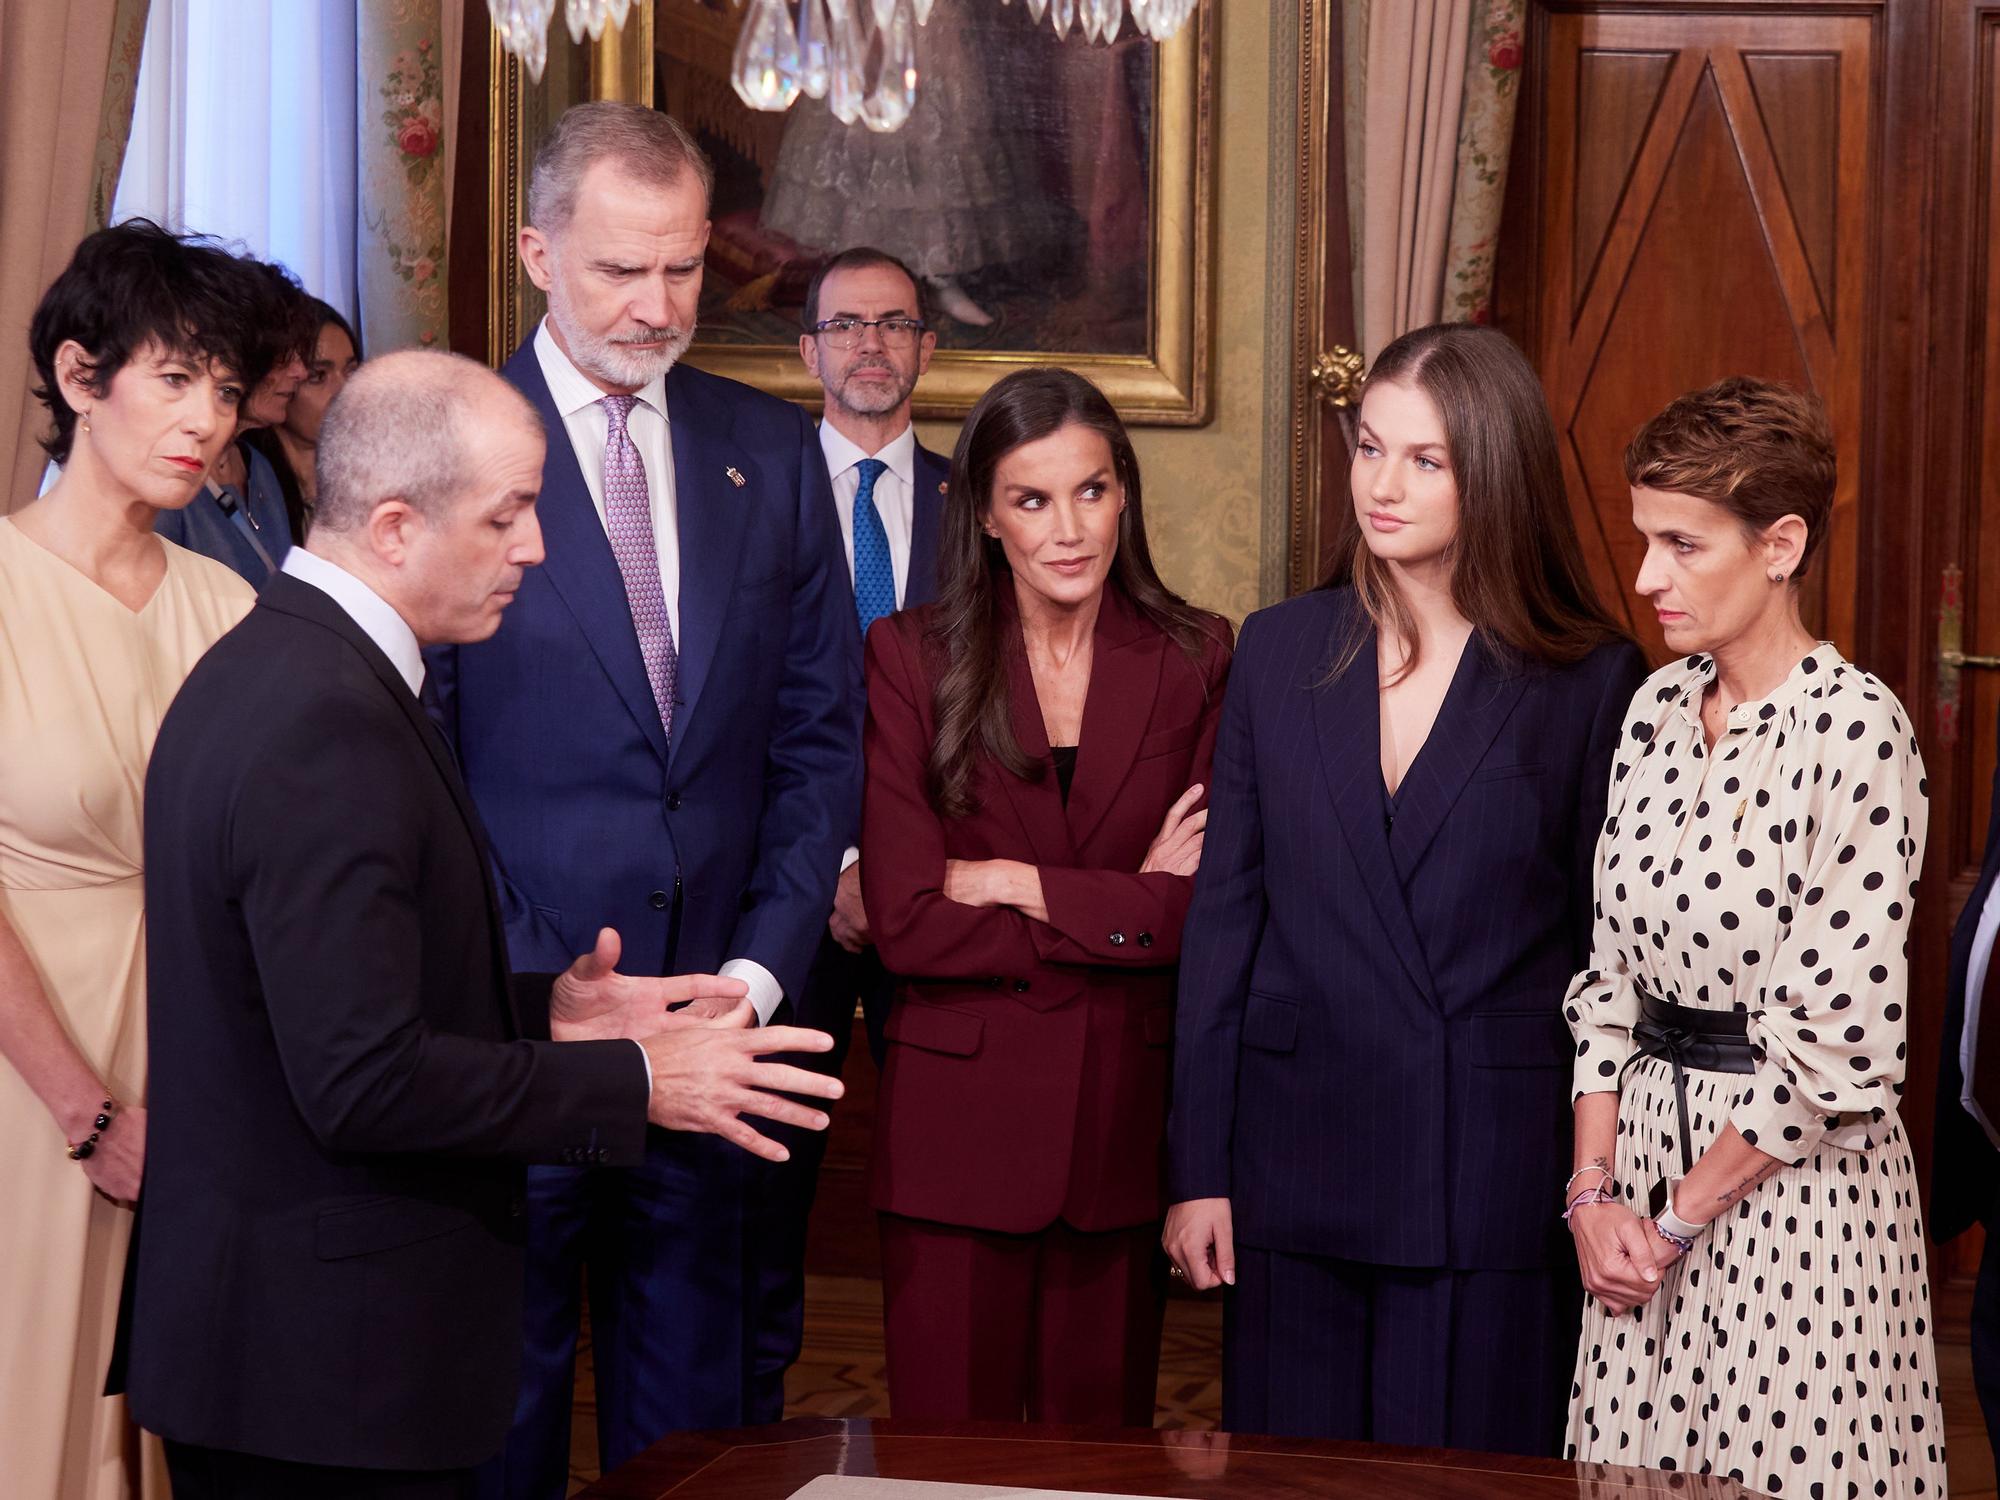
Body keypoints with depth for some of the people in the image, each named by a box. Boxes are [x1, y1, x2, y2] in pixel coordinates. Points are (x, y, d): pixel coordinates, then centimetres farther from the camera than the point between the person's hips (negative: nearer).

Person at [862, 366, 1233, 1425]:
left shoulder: (1193, 659, 2)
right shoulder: (912, 657, -3)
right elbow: (906, 922, -11)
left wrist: (1023, 887, -10)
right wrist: (1130, 909, -11)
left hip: (1125, 1117, 2)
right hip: (958, 1119, -1)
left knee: (1102, 1444, 10)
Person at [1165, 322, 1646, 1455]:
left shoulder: (1590, 681, -3)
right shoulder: (1282, 652, 5)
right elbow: (1225, 913, 6)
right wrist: (1198, 1169, 3)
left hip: (1497, 1184, -2)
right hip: (1297, 1166, 3)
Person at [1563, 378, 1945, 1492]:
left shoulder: (1854, 728, -14)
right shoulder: (1659, 709, 8)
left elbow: (1839, 1041, -17)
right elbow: (1611, 968, 10)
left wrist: (1684, 1215, -10)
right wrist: (1596, 1186, 0)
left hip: (1794, 1182, -6)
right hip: (1648, 1141, 7)